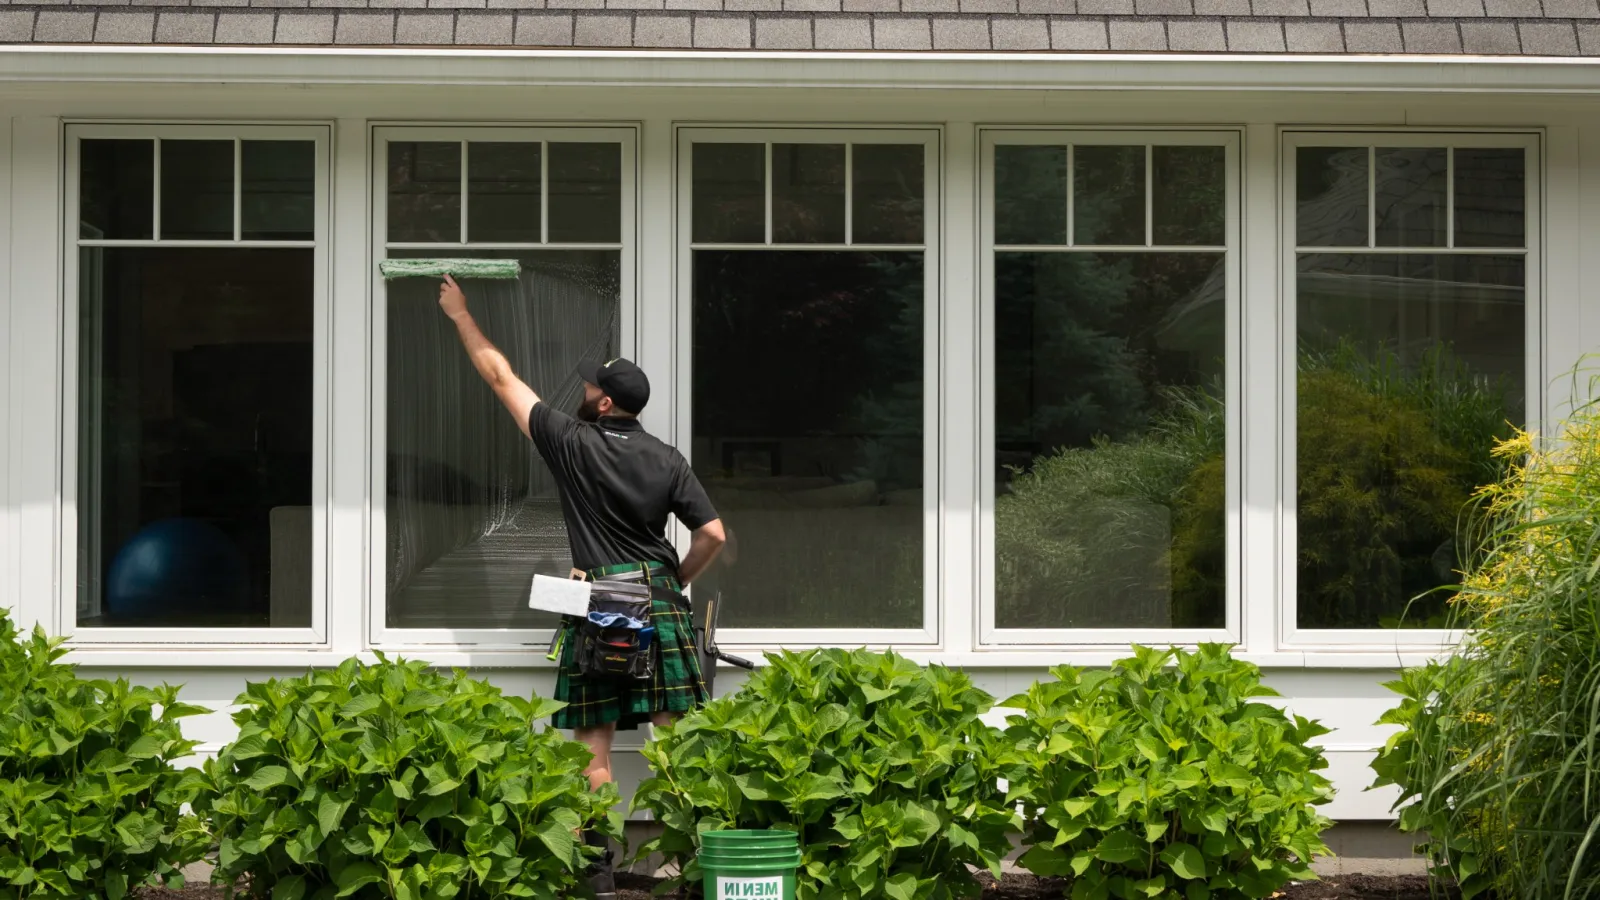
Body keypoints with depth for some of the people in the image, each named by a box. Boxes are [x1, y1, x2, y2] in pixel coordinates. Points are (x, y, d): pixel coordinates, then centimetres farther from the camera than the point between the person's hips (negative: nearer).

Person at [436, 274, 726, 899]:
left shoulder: (572, 442, -2)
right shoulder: (667, 461, 4)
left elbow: (501, 377, 8)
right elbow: (712, 534, 1)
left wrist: (461, 316, 19)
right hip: (660, 601, 2)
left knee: (594, 746, 1)